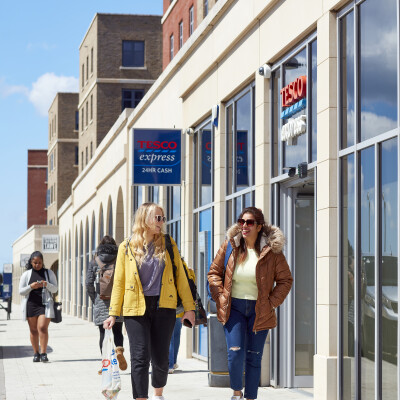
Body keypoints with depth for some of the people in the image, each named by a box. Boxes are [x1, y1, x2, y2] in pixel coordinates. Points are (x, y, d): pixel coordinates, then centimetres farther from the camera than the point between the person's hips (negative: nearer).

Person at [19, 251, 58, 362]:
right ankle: (36, 353, 12)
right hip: (30, 304, 2)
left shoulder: (49, 273, 8)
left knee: (43, 327, -15)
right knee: (33, 330, 3)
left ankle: (44, 353, -13)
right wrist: (31, 287, -13)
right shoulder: (26, 274, 8)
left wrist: (46, 284, -15)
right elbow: (21, 291, 5)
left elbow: (54, 289, 6)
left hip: (45, 303, -1)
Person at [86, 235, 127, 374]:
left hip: (101, 303, 0)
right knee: (117, 331, 10)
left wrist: (94, 299, 10)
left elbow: (89, 284, 0)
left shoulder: (94, 262, 5)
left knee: (103, 333, 4)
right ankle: (119, 348, -20)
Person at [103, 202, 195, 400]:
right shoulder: (127, 247, 3)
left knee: (160, 357, 6)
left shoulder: (168, 244, 7)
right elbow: (119, 282, 4)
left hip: (164, 307, 2)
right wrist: (113, 313, 1)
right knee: (140, 356, -9)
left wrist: (189, 307, 5)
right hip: (136, 308, -2)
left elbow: (180, 276, 8)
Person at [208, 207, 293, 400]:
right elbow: (214, 273, 10)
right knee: (235, 353, -12)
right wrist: (220, 297, 0)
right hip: (233, 307, 0)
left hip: (259, 310, 0)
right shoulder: (229, 246, -1)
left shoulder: (272, 250, -4)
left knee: (254, 357, 4)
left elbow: (285, 280, 4)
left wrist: (272, 302, -4)